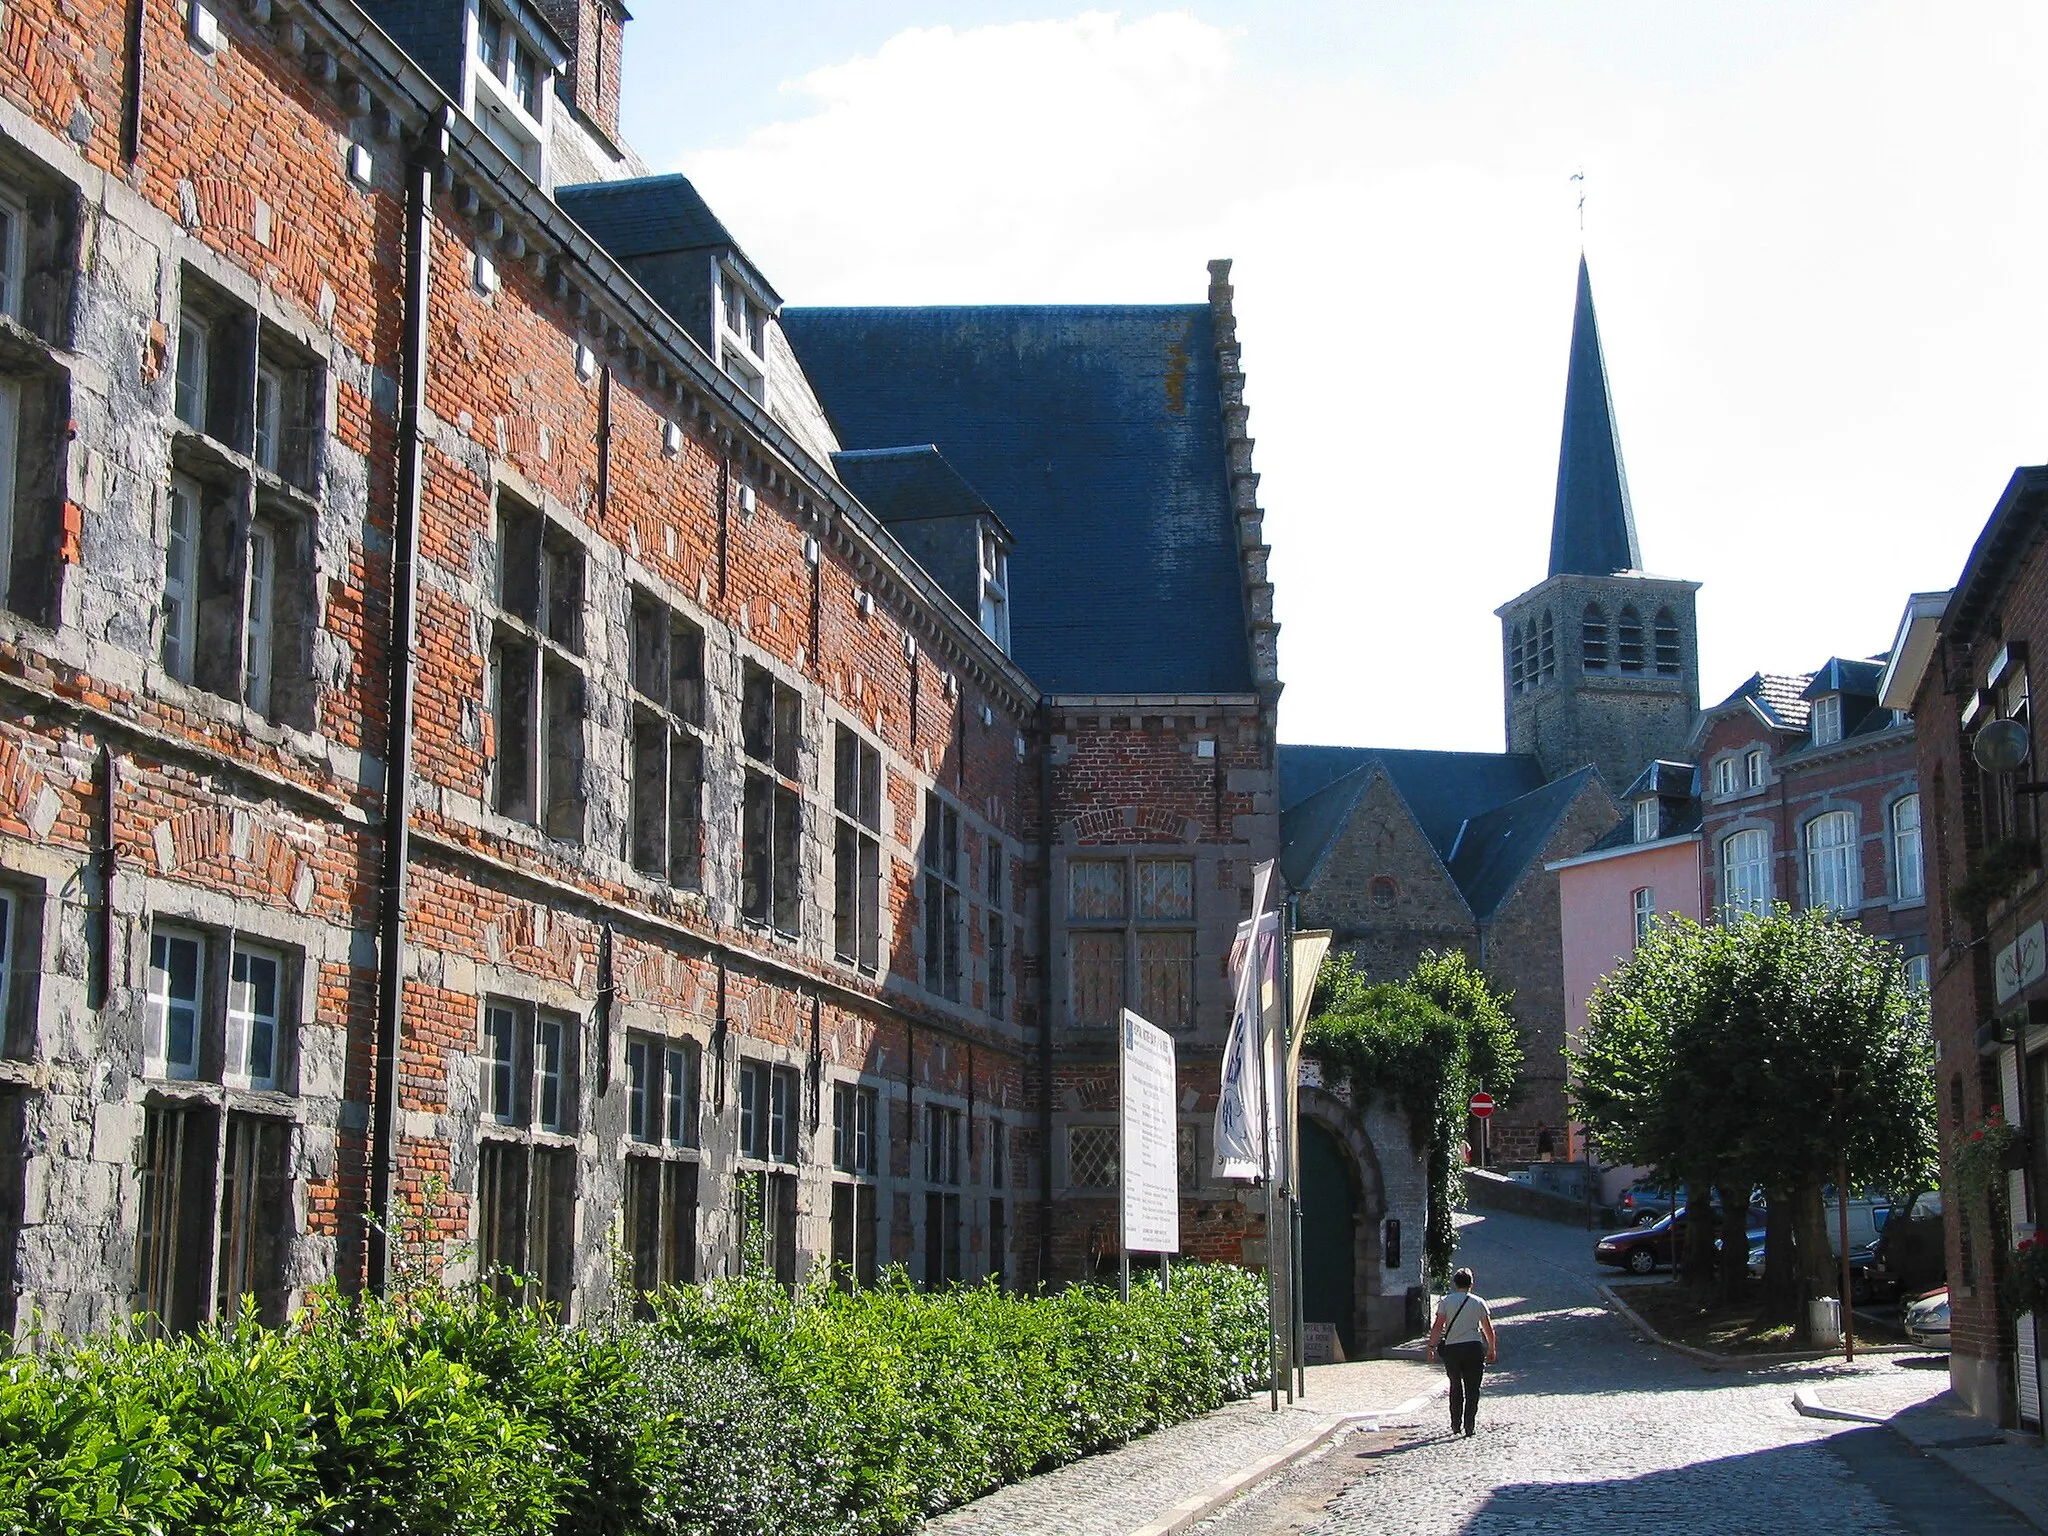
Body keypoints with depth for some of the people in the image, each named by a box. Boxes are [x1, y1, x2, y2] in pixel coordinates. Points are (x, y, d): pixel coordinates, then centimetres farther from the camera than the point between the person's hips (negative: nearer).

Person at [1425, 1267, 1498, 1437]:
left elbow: (1438, 1326, -6)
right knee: (1472, 1388, 5)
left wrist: (1432, 1346, -2)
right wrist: (1492, 1349, 18)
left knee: (1455, 1387, 15)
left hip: (1451, 1348, 1)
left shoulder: (1447, 1301, 1)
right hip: (1474, 1348, -1)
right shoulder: (1478, 1303, 3)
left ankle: (1455, 1425, 14)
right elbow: (1488, 1330, 7)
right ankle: (1469, 1426, -1)